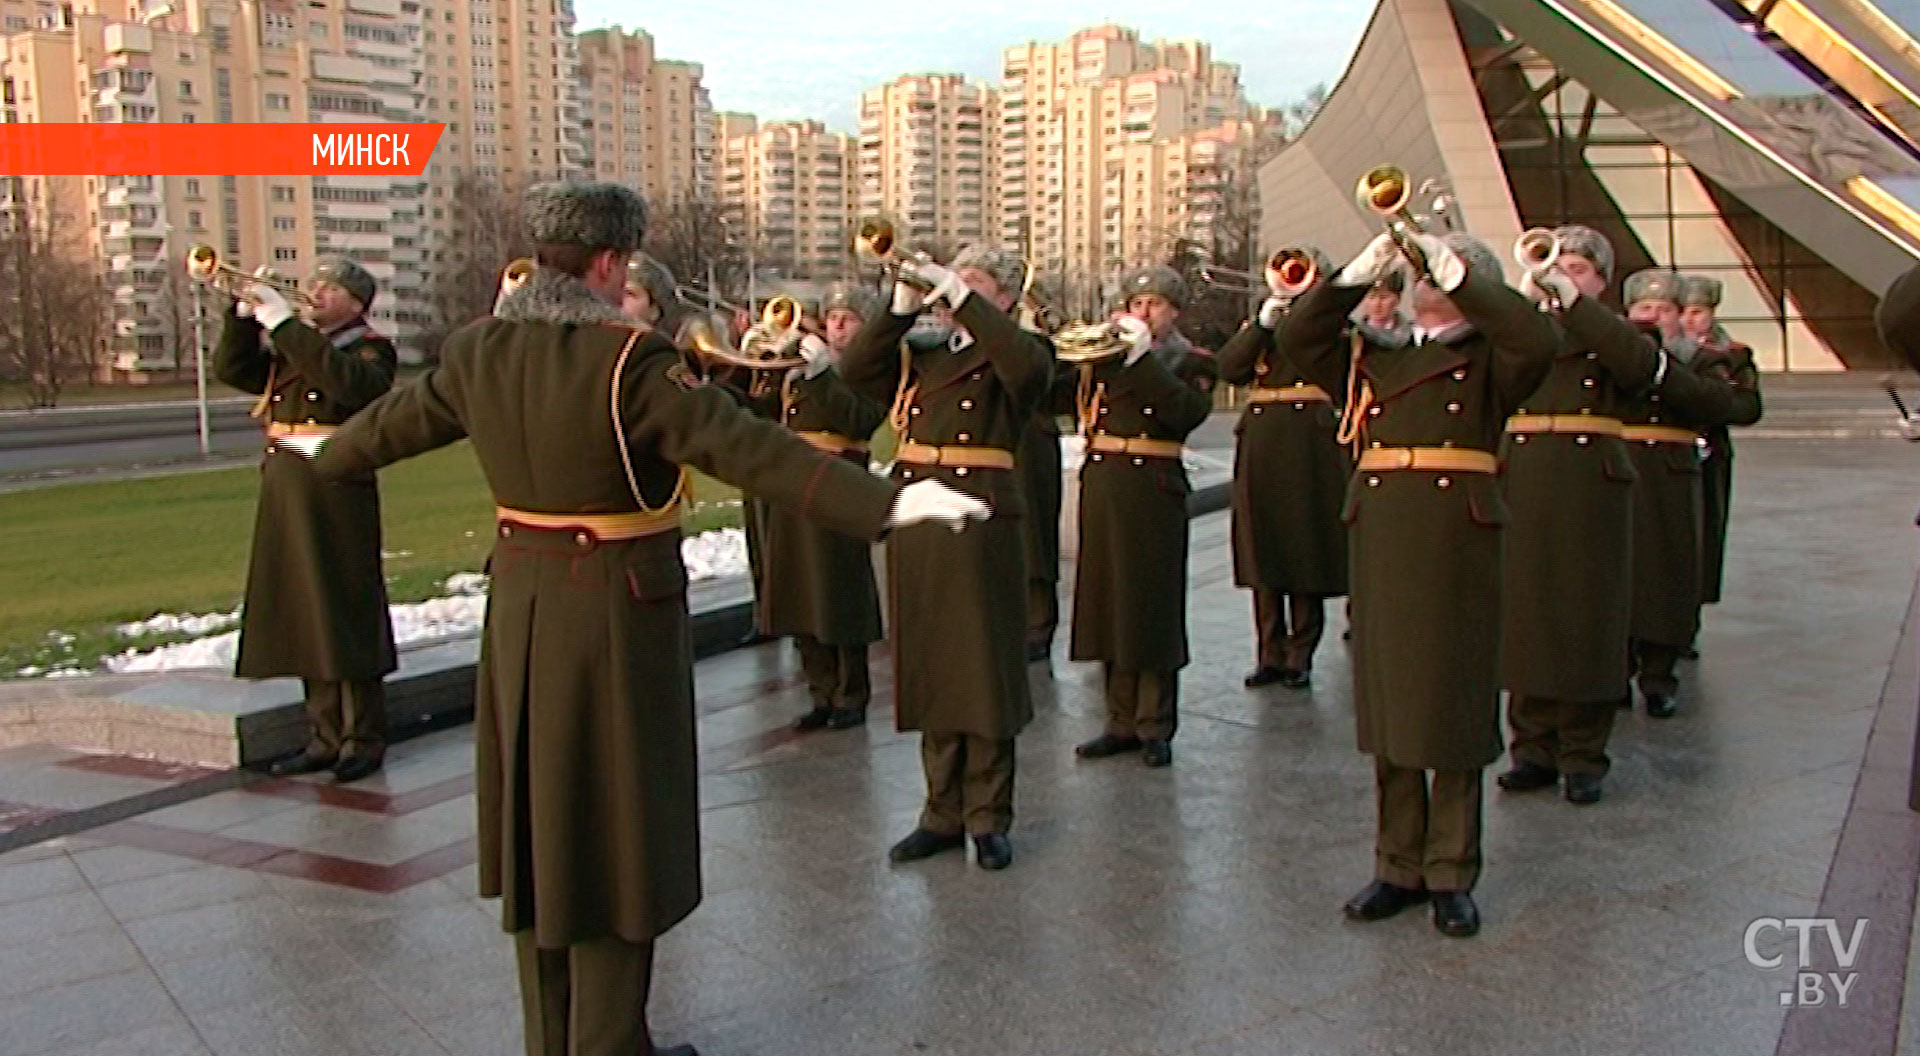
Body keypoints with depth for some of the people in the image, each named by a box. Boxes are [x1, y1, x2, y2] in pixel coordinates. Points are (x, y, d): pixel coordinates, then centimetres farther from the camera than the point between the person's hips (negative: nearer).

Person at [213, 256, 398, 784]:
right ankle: (325, 736, 16)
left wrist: (283, 321, -22)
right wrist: (246, 314, -2)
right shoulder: (292, 349, 19)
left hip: (338, 497, -7)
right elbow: (232, 369, 12)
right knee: (304, 618, 9)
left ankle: (364, 740, 3)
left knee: (346, 617, -4)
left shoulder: (371, 351, -3)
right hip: (284, 497, 7)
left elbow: (344, 382, -23)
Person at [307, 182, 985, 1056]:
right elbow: (750, 449, -29)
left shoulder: (478, 351, 1)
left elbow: (394, 421, 19)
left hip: (521, 608, 7)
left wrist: (324, 459, 41)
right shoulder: (626, 361, -20)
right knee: (614, 824, 5)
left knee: (539, 817, 16)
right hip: (617, 614, -7)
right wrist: (883, 501, -34)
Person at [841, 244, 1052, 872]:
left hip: (981, 523, -5)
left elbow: (1027, 368, -21)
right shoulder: (918, 352, 16)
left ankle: (989, 817, 13)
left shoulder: (1016, 352, 2)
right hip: (913, 521, 5)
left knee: (984, 671, 1)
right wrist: (902, 306, -5)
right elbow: (856, 370, 2)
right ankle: (944, 812, 22)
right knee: (929, 671, 10)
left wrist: (964, 301, -18)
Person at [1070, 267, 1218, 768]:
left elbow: (1187, 411, -17)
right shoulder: (1108, 352, 16)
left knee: (1151, 607, -2)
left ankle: (1155, 727, 8)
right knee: (1109, 604, 8)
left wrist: (1144, 356, -18)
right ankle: (1122, 722, 18)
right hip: (1102, 486, 5)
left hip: (1153, 489, -5)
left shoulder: (1191, 361, 3)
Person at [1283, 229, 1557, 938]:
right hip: (1379, 541, 4)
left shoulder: (1488, 361, 7)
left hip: (1458, 541, -4)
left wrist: (1459, 277, -9)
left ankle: (1451, 874, 12)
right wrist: (1360, 274, 2)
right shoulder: (1376, 362, 19)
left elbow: (1538, 341, -13)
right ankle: (1399, 866, 19)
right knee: (1386, 707, 7)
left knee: (1454, 710, 0)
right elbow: (1298, 337, 9)